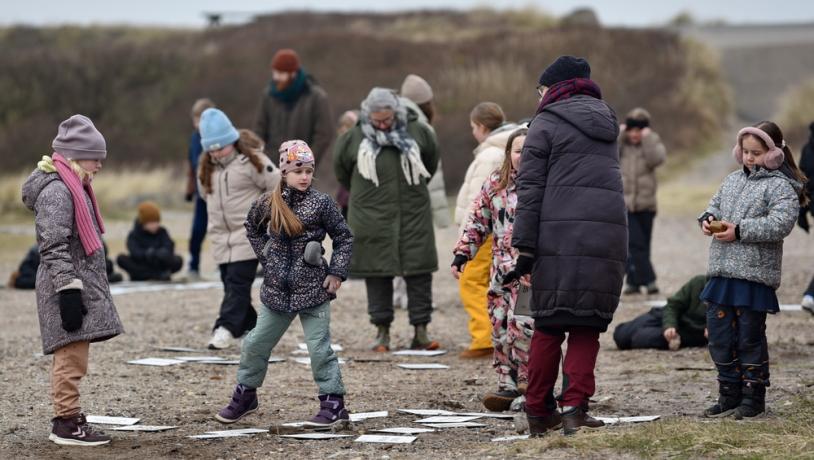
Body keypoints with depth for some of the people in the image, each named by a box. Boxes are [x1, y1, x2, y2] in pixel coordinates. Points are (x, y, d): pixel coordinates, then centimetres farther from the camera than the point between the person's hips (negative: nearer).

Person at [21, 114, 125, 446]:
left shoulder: (73, 188, 18)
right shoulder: (56, 191, -15)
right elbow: (54, 248, -20)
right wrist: (69, 291, -24)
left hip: (82, 286, 10)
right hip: (67, 286, -10)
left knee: (71, 357, 13)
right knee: (71, 357, -9)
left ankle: (67, 419, 17)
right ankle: (67, 423, -7)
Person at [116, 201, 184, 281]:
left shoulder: (162, 232, 1)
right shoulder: (134, 235, -5)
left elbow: (169, 247, -17)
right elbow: (135, 252, -23)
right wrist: (146, 254, -43)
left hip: (159, 266, 1)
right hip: (140, 267, -1)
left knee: (178, 260, -23)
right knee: (121, 258, -28)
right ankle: (158, 275, -30)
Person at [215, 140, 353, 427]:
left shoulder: (321, 203, -8)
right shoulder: (267, 203, 1)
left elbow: (344, 238, -1)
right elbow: (252, 228, 21)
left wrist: (336, 273, -8)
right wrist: (265, 256, 11)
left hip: (313, 289, -4)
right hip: (277, 290, 4)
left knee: (319, 347, -4)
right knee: (255, 344, 11)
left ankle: (333, 403, 4)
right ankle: (245, 396, 28)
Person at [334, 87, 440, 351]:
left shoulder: (418, 133, -1)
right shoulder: (354, 139, -4)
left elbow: (430, 163, 17)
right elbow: (342, 169, 14)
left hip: (413, 218, 1)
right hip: (372, 219, -1)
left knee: (419, 274, 0)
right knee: (378, 275, 4)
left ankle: (421, 331, 5)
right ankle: (382, 332, 13)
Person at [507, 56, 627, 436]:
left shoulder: (546, 123, 4)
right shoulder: (606, 121, 23)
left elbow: (530, 189, -3)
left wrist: (525, 249, -5)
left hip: (559, 240, -4)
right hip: (608, 237, 4)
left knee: (549, 326, 5)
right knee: (587, 327, 4)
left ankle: (538, 412, 10)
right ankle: (574, 407, -9)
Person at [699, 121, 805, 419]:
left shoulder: (780, 186, -8)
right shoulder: (733, 180, 16)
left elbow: (780, 224, -20)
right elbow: (715, 205, 26)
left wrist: (739, 231, -22)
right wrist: (708, 219, 2)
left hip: (754, 275, -7)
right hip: (722, 272, 7)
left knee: (750, 337, 0)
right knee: (720, 336, 9)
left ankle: (753, 398, 11)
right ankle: (730, 396, 19)